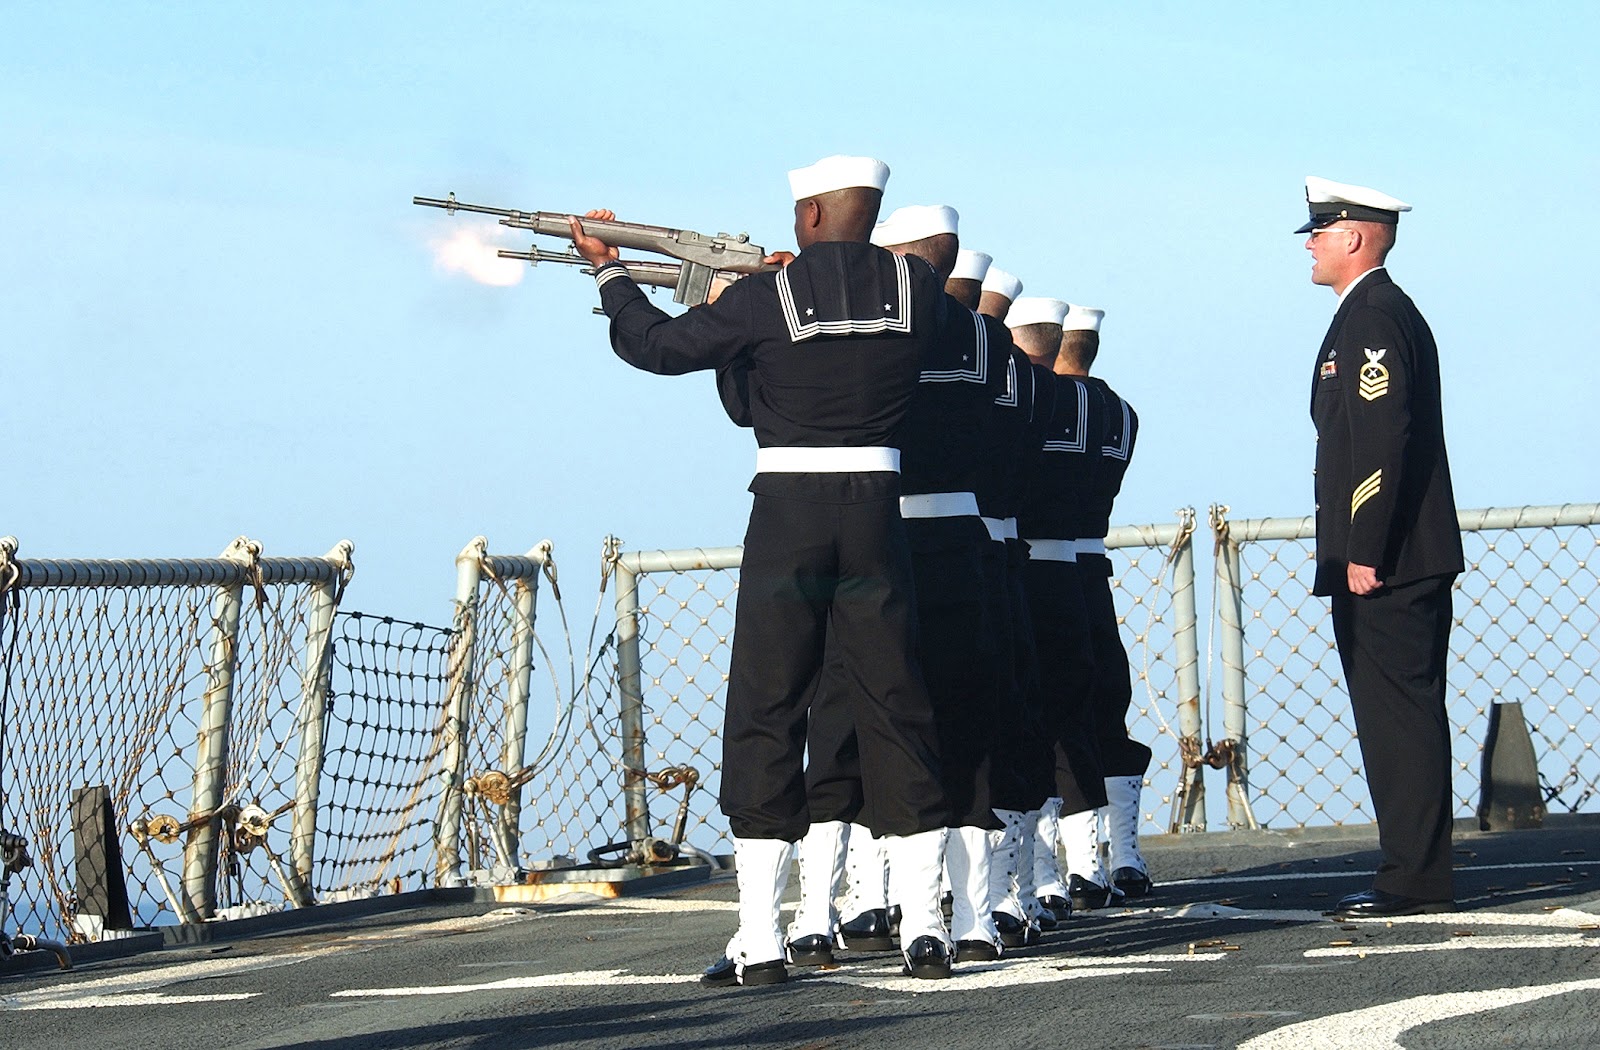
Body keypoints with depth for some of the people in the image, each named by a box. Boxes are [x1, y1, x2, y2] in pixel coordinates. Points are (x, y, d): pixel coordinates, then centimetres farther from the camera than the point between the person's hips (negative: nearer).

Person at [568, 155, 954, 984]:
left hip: (787, 514, -2)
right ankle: (924, 925, 4)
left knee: (764, 714, 2)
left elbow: (658, 346, 4)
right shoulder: (917, 288, 1)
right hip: (876, 511, 2)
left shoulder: (767, 298, -6)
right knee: (894, 710, 7)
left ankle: (759, 940, -2)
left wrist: (607, 271, 20)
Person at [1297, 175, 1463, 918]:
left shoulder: (1375, 319, -13)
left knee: (1399, 713, -9)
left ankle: (1415, 881, -9)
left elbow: (1384, 442, -20)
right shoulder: (1377, 314, 20)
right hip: (1387, 560, 11)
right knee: (1398, 716, 11)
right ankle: (1413, 874, 13)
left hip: (1387, 562, -11)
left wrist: (1364, 553, -21)